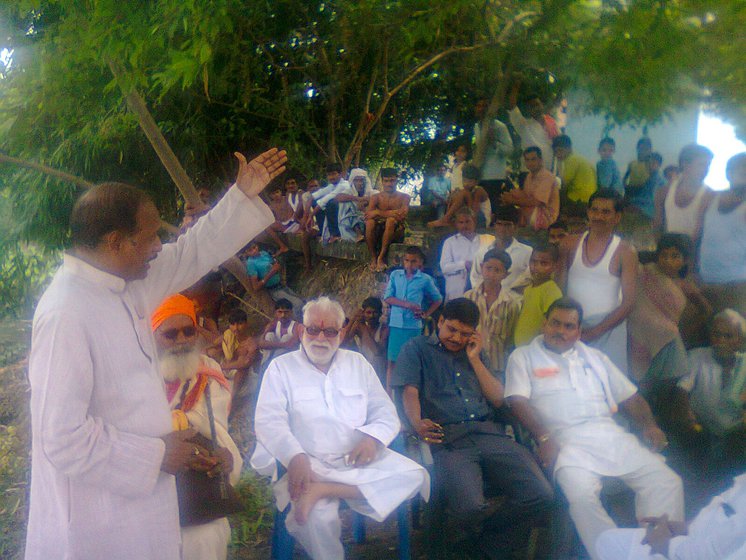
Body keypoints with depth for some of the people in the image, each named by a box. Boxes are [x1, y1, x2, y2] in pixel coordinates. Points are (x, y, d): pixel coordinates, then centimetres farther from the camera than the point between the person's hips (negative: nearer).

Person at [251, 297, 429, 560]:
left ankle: (321, 490, -23)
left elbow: (386, 412, 12)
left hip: (360, 459, 4)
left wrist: (373, 438, -12)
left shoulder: (358, 364, 15)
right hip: (309, 464, -4)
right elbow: (269, 421, -7)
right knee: (318, 518, -34)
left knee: (414, 476, -22)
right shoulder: (281, 367, 5)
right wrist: (295, 457, -25)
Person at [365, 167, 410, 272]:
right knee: (370, 222, -30)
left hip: (396, 233, -1)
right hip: (378, 232, 2)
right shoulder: (376, 197, 7)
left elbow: (403, 214, -17)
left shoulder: (404, 197, 3)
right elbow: (368, 214, -12)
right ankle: (373, 258, -21)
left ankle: (381, 258, -28)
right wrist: (392, 213, -24)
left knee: (391, 220, -34)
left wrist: (378, 213, -20)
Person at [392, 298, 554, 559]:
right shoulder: (417, 349, 16)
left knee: (541, 495, -17)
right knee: (469, 508, -32)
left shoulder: (474, 353, 28)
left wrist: (474, 359, 12)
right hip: (447, 438, -5)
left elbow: (498, 399, 20)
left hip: (487, 433, 5)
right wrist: (417, 423, -20)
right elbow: (410, 393, 1)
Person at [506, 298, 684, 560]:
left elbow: (630, 397, 26)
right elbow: (518, 401, -2)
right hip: (566, 439, -4)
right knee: (580, 492, -34)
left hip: (609, 434, 5)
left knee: (667, 481, -15)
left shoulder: (595, 358, 26)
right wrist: (544, 437, -17)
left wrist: (649, 425, 6)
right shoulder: (523, 357, 13)